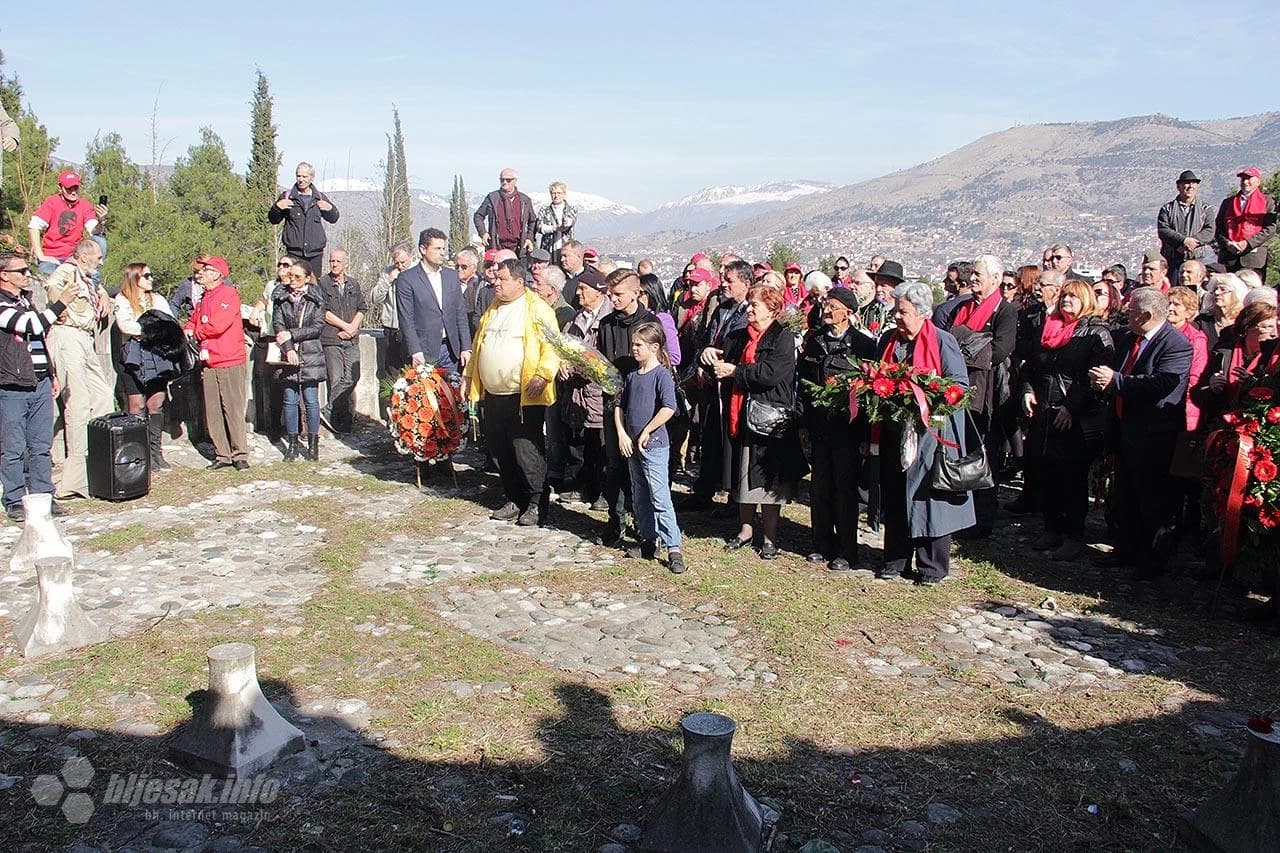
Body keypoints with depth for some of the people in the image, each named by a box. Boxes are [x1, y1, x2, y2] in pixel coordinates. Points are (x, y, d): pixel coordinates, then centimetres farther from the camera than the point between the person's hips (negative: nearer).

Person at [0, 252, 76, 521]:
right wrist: (61, 302, -18)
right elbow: (33, 326, -21)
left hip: (40, 384, 7)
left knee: (42, 446, 10)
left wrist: (51, 375, 23)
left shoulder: (27, 299, 16)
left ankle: (43, 495, 17)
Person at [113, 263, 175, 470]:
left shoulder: (158, 299, 17)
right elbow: (125, 325, -15)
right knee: (137, 406, -3)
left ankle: (155, 452, 7)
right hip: (133, 356, -4)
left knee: (157, 404, 2)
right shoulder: (122, 301, 2)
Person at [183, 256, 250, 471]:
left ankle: (240, 455, 3)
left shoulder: (229, 294, -8)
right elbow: (193, 321, 27)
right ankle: (222, 454, 15)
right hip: (209, 363, 8)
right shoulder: (203, 299, 18)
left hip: (231, 362, -8)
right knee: (212, 413, 7)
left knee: (233, 410, -5)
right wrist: (188, 329, 3)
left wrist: (196, 332, 0)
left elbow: (218, 325, -18)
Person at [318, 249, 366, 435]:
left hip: (351, 340, 4)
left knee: (353, 377, -7)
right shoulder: (322, 284, 1)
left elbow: (361, 309, 13)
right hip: (331, 340, -4)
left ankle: (328, 412, 1)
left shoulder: (354, 284, 16)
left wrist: (353, 327, -4)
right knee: (336, 380, -4)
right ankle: (344, 421, 0)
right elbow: (324, 312, -6)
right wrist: (345, 326, -6)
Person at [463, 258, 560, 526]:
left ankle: (537, 505, 9)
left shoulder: (537, 308, -8)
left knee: (526, 451, -4)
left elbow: (551, 346, -15)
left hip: (523, 396, -8)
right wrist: (470, 377, 18)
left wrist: (542, 375, -25)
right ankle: (514, 501, 25)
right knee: (502, 452, 13)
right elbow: (479, 344, 23)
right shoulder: (493, 309, 17)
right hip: (492, 395, 8)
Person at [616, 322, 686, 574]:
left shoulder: (662, 375, -12)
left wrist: (646, 433, -17)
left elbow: (669, 408, -23)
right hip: (631, 445, 8)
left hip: (654, 445, -8)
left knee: (660, 498, -10)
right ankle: (647, 540, 26)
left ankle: (673, 548, -7)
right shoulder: (632, 375, 11)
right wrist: (622, 434, 0)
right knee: (640, 496, 15)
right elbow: (619, 406, 14)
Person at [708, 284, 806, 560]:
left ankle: (769, 537, 12)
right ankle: (746, 529, 26)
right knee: (741, 476, 12)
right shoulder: (737, 337, 15)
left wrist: (734, 370, -14)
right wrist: (712, 354, -4)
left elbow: (771, 372, -20)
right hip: (739, 416, 6)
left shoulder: (783, 338, -7)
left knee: (768, 480, 1)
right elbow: (723, 363, 18)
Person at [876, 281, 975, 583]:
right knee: (894, 499, 11)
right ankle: (896, 560, 22)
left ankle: (933, 566, 11)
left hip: (931, 431, -6)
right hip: (894, 431, 6)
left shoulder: (943, 341, -7)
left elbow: (959, 385, -9)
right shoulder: (888, 341, 11)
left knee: (929, 497, 0)